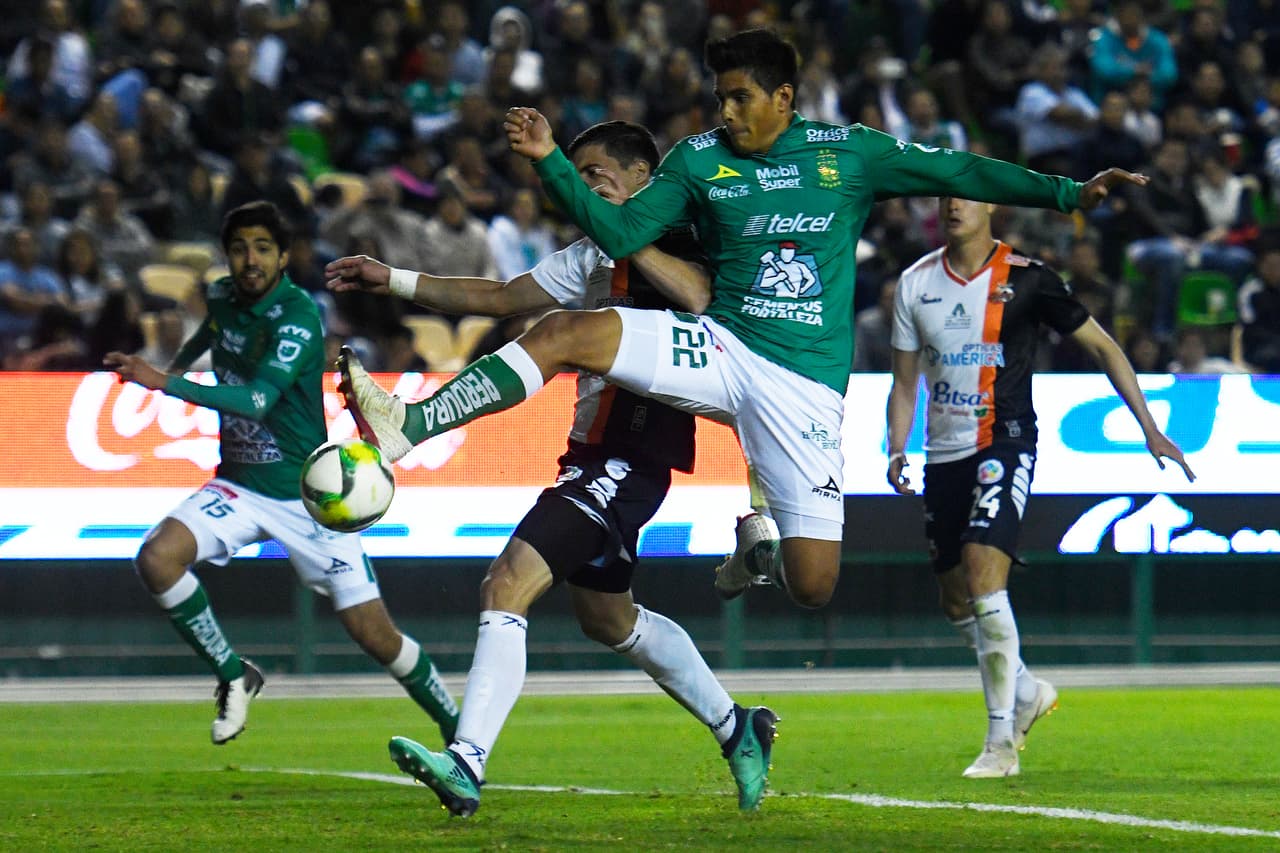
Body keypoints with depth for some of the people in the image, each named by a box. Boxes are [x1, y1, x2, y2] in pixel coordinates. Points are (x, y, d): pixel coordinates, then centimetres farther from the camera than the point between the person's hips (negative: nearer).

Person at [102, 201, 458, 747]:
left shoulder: (297, 318, -21)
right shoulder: (223, 297, 0)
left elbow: (257, 401, -35)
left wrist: (165, 384, -41)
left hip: (307, 495, -5)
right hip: (238, 486, 5)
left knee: (375, 637, -7)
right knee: (157, 558, -22)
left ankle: (457, 728, 16)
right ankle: (233, 676, -4)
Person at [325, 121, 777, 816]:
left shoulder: (674, 246, -8)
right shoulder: (593, 258, 19)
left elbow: (698, 298, -31)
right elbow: (497, 297, 22)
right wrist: (393, 281, 15)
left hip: (631, 458, -11)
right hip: (595, 453, 11)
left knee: (508, 585, -20)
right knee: (606, 617, 24)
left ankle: (467, 763, -26)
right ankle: (736, 728, 38)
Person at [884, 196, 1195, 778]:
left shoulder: (1025, 279, -6)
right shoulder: (916, 284, 7)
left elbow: (1101, 347, 1)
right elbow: (904, 382, 14)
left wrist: (1150, 429, -3)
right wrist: (896, 451, -2)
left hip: (1005, 442, -6)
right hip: (944, 451, 6)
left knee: (983, 576, -22)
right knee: (956, 601, 10)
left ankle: (1001, 740, -18)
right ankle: (1027, 692, 37)